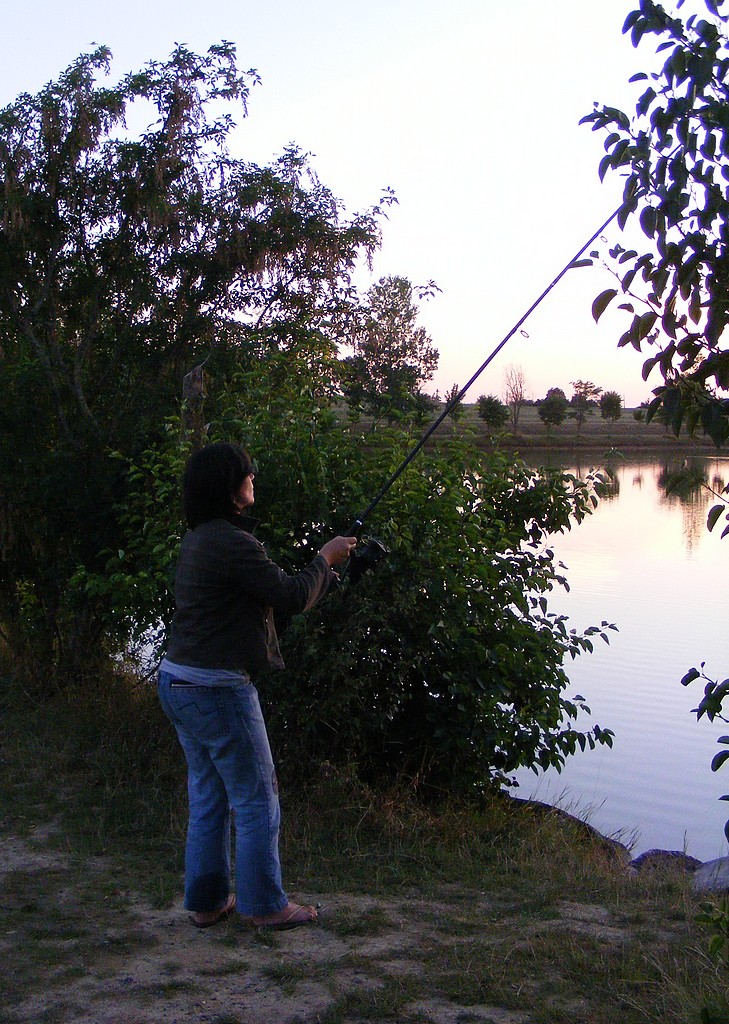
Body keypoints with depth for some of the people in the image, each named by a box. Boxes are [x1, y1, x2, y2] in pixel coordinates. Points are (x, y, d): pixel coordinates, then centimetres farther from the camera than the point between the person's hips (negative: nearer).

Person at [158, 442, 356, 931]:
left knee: (208, 798, 18)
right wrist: (326, 557, 1)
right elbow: (291, 597, -16)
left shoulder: (197, 540, 11)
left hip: (178, 683, 10)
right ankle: (266, 905, 15)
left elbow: (270, 595, 16)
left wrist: (327, 573, 17)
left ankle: (207, 901, 27)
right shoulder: (232, 542, -19)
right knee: (256, 799, 4)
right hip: (219, 689, -9)